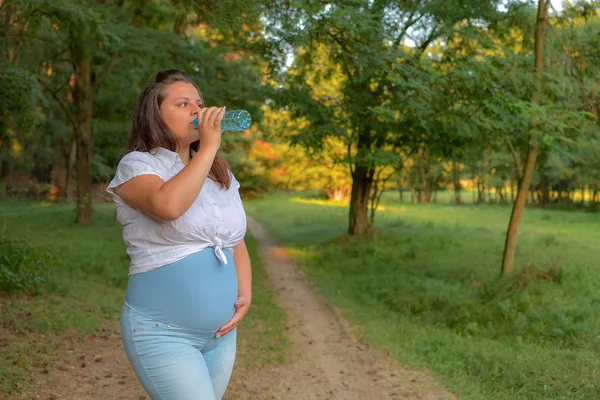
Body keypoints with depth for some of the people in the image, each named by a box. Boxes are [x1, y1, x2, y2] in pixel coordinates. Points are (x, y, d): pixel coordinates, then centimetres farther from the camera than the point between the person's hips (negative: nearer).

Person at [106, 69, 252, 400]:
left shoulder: (220, 174, 12)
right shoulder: (137, 165, -8)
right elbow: (168, 206, -30)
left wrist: (245, 295, 1)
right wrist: (208, 146, -21)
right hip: (162, 334, -6)